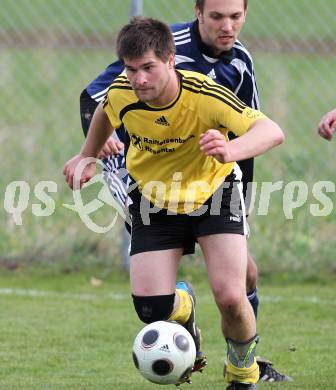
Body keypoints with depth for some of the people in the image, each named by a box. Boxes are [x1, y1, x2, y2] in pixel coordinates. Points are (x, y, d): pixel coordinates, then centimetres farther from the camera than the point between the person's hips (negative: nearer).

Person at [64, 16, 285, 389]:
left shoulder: (205, 95, -32)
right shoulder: (121, 94, -21)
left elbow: (271, 131, -42)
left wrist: (230, 150, -61)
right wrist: (87, 157, 14)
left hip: (214, 191, -3)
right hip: (155, 199, 3)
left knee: (230, 298, -20)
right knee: (151, 309, -12)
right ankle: (183, 306, 29)